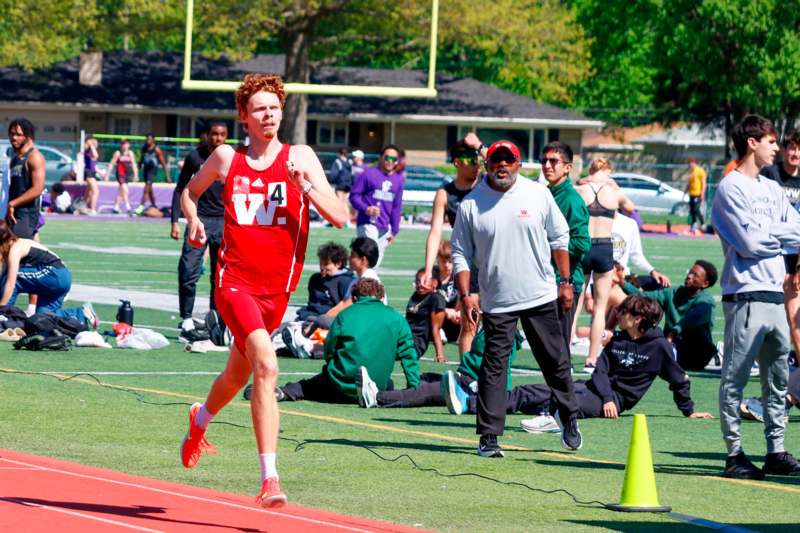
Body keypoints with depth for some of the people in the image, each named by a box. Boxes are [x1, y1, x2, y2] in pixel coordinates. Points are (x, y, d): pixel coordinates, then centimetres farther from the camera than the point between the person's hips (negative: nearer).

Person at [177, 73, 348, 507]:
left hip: (277, 289, 3)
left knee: (237, 375, 20)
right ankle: (269, 479, -26)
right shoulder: (226, 158, 5)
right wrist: (192, 219, 4)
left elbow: (339, 218, -4)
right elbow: (190, 191, 24)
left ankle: (200, 421, 55)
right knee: (266, 366, -24)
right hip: (235, 281, -3)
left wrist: (306, 185, -19)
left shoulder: (299, 158, 2)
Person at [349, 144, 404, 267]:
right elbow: (354, 195, -1)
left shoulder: (398, 179, 13)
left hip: (385, 227, 6)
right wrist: (366, 209, -19)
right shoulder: (368, 174, -2)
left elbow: (397, 207, 16)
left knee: (377, 261, 7)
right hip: (367, 224, -6)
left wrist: (394, 230, 13)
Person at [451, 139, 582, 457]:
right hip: (497, 302, -1)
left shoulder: (538, 195, 0)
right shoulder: (470, 204, -3)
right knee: (494, 367, -5)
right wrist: (465, 295, -8)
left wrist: (565, 282, 7)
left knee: (556, 362, 9)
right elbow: (460, 253, 2)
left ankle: (569, 419, 27)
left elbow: (559, 239, 10)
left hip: (541, 298, 1)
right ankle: (489, 436, -3)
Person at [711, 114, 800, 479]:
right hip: (746, 295, -8)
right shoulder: (730, 189, -6)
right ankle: (734, 453, -3)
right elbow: (750, 241, -14)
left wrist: (768, 234, -7)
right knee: (735, 378, -5)